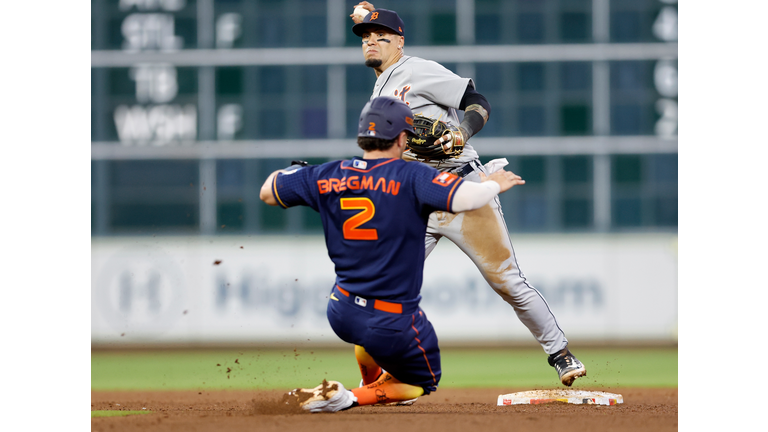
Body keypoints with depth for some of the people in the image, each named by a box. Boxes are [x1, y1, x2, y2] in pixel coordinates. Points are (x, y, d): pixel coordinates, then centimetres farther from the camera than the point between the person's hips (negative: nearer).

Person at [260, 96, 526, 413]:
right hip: (393, 328, -6)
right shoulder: (411, 178, -17)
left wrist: (286, 172, 33)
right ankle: (347, 399, -6)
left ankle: (372, 383, 51)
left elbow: (267, 192, 12)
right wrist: (494, 184, -9)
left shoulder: (327, 177, -2)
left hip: (341, 315, 6)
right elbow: (465, 198, -30)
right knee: (424, 382, 18)